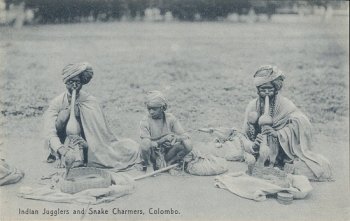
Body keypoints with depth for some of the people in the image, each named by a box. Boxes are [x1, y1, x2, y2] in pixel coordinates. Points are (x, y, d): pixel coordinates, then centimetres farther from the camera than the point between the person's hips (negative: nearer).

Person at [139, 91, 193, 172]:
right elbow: (145, 143, -21)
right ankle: (146, 164, -7)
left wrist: (177, 137, -31)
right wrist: (160, 141, -36)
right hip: (153, 153, -3)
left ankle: (167, 163, -5)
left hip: (167, 152, 3)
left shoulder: (170, 118, -4)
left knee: (188, 145, -22)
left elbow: (184, 135, -7)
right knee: (146, 144, -37)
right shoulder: (145, 121, -11)